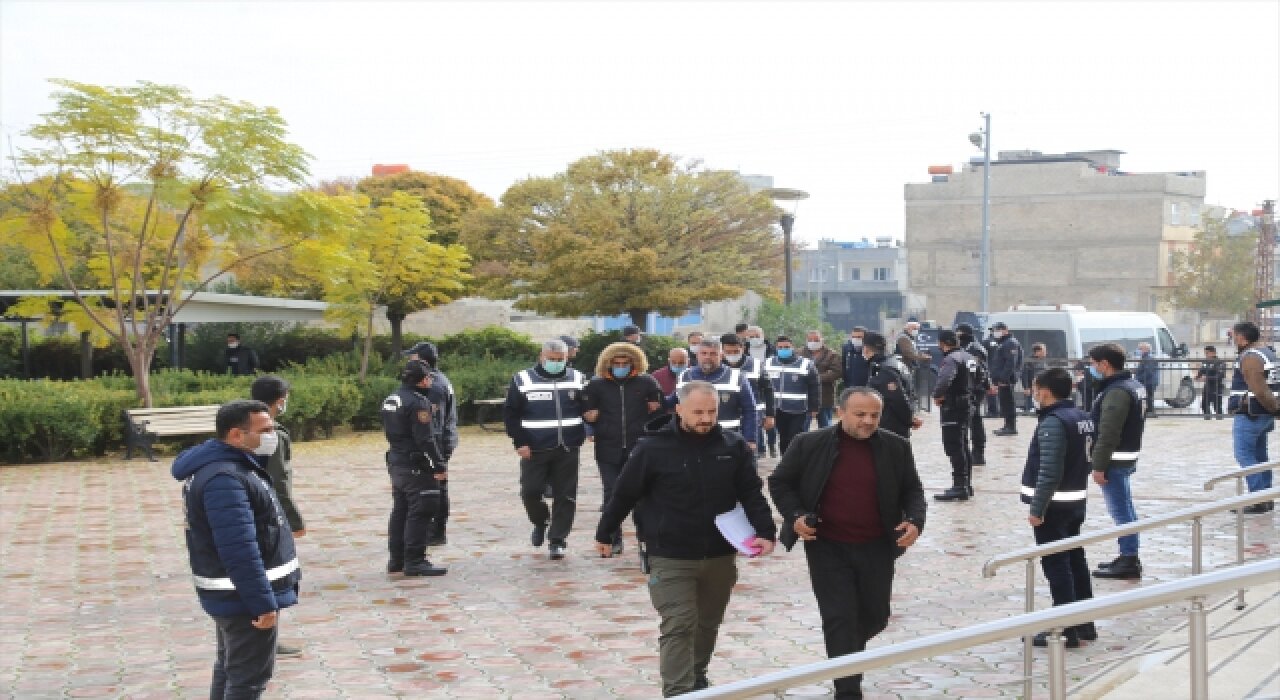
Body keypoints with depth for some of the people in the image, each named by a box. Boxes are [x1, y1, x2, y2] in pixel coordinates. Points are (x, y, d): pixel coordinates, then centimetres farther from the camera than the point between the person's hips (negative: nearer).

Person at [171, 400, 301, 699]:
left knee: (229, 668, 22)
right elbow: (240, 551, -30)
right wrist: (263, 603, -27)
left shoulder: (229, 465, 9)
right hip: (245, 597, -11)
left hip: (236, 593, 11)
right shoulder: (224, 479, -26)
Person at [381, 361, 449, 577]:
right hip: (417, 468, -10)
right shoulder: (418, 403, -17)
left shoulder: (390, 400, 13)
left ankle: (396, 559, 21)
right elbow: (426, 440, -21)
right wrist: (439, 466, -16)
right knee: (420, 513, -5)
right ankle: (415, 561, -5)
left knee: (400, 511, 15)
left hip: (396, 464, 10)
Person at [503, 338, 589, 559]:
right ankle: (541, 522, 27)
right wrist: (520, 442, -7)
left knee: (565, 495, 1)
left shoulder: (577, 379, 7)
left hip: (567, 450, 1)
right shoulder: (523, 380, 1)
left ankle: (558, 539, 12)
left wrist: (581, 435, -1)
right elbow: (510, 414, 1)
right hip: (534, 450, -1)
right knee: (530, 492, -3)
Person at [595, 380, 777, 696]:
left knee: (708, 623, 20)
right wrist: (604, 534, 7)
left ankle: (697, 676, 41)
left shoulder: (734, 445, -3)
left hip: (720, 556, 4)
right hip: (671, 558, -4)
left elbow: (752, 493, 1)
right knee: (679, 627, -8)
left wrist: (765, 531, -13)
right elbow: (624, 494, -2)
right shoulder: (654, 447, -11)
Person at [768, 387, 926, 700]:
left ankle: (847, 654, 46)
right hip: (827, 548, -3)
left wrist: (915, 521, -10)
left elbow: (912, 490, 9)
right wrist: (795, 516, -12)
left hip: (877, 549, 3)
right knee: (839, 619, -5)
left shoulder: (896, 447, -1)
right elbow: (779, 482, 3)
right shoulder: (809, 444, -7)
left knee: (875, 616, 15)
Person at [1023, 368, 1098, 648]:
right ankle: (1084, 623, 24)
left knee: (1056, 565, -3)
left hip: (1054, 504, -9)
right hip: (1076, 501, 9)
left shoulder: (1053, 422, -20)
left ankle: (1066, 629, 1)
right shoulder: (1082, 417, 8)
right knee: (1075, 560, 16)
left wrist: (1036, 508, -20)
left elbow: (1049, 472, -24)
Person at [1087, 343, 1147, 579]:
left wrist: (1099, 466, -21)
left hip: (1115, 461, -11)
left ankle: (1129, 560, -2)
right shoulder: (1133, 385, 13)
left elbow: (1108, 434, -24)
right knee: (1125, 509, 16)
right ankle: (1128, 557, 25)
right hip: (1128, 457, 11)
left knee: (1121, 511, -6)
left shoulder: (1116, 392, -20)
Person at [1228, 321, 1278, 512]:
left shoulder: (1249, 357, -17)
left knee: (1245, 455, -6)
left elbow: (1260, 391, -23)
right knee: (1259, 456, 15)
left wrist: (1274, 408, -14)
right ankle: (1266, 499, 19)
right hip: (1263, 415, 10)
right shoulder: (1268, 353, 16)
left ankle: (1259, 499, -9)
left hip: (1249, 415, -10)